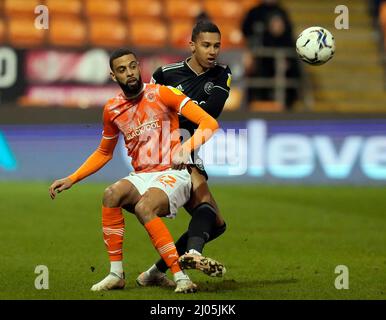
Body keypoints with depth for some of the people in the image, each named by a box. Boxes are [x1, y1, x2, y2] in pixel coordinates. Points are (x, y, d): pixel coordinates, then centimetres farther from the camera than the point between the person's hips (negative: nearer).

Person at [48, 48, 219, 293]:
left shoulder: (161, 94, -5)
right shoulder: (112, 109, 10)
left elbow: (209, 123, -11)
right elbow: (104, 153, 26)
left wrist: (186, 148, -27)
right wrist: (71, 180, 16)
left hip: (172, 175, -4)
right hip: (141, 178, 4)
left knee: (144, 207, -35)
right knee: (111, 194, -29)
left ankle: (180, 275, -30)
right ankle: (116, 274, -22)